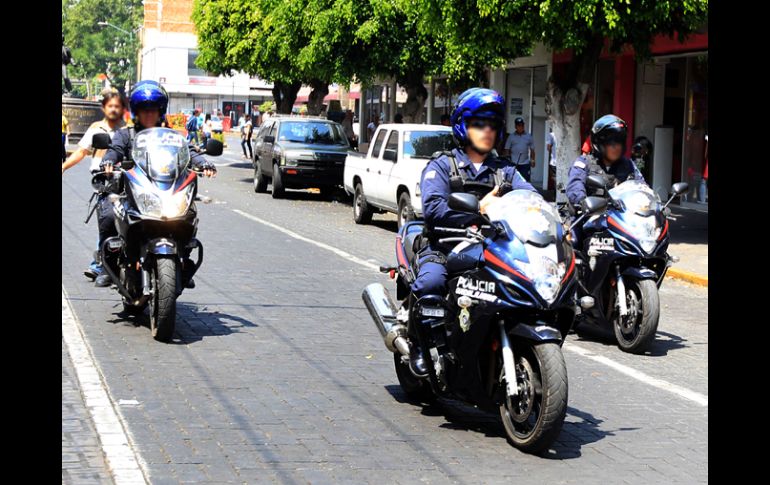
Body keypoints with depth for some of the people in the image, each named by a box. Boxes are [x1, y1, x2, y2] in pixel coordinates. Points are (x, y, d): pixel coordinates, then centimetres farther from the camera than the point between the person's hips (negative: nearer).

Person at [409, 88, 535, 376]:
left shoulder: (504, 170, 22)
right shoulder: (441, 166, 7)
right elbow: (433, 208, -10)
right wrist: (478, 209, -21)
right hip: (445, 247, -3)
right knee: (431, 281, -34)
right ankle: (419, 344, -13)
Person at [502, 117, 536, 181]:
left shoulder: (529, 136, 8)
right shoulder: (511, 136, 5)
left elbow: (532, 150, 11)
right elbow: (506, 150, 6)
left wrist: (532, 160, 2)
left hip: (525, 164, 0)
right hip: (514, 163, 0)